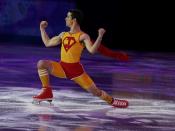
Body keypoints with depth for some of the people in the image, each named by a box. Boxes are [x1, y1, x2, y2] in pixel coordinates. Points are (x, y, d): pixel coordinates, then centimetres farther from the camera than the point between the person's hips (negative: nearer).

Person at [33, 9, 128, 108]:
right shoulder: (63, 35, 13)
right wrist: (42, 29, 25)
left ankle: (112, 101, 26)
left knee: (95, 91, -2)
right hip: (62, 67, 4)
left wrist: (100, 37, -28)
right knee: (41, 64, -20)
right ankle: (47, 92, -9)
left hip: (75, 69, -4)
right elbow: (48, 43, 23)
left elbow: (92, 50, -19)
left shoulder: (83, 36, -4)